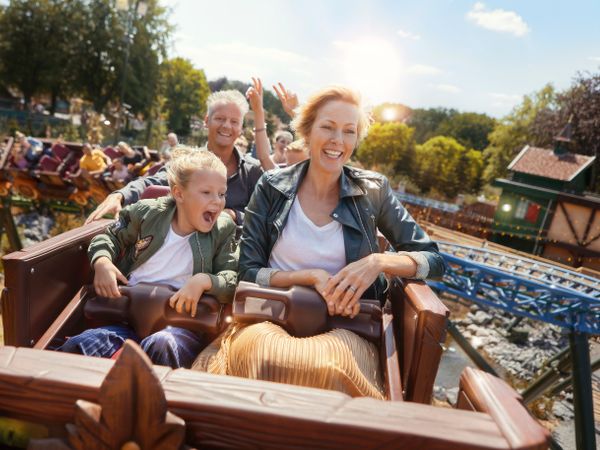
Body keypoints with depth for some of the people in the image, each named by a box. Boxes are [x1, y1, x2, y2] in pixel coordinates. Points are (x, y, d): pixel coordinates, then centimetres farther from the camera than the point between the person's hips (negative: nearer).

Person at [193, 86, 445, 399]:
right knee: (261, 350, -34)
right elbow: (248, 272, 1)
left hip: (343, 327, 0)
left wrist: (379, 261, -15)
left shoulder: (373, 190, 3)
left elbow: (433, 260, 5)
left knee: (334, 363, -34)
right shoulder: (272, 187, 2)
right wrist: (312, 276, -14)